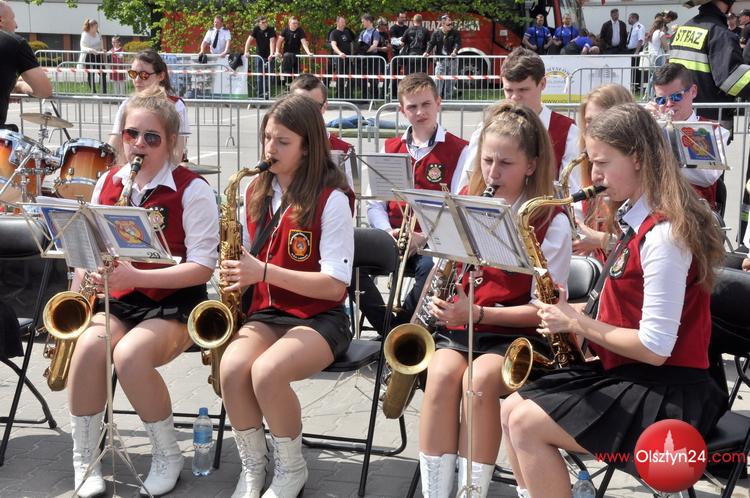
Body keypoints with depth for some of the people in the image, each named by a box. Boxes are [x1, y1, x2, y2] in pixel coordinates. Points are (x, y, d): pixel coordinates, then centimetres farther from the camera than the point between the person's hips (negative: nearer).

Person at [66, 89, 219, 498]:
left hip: (175, 302, -4)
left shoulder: (192, 189, -8)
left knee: (130, 354, -32)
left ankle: (167, 456, -7)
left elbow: (202, 267, -13)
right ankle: (84, 459, -8)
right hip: (115, 300, 4)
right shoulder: (106, 183, 8)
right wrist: (78, 294, -4)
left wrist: (135, 276, -23)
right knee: (88, 346, -28)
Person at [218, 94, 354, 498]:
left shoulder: (331, 199, -11)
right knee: (232, 367, -27)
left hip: (319, 317, -5)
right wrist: (238, 275, -3)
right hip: (265, 312, 5)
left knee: (267, 372, -32)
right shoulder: (256, 192, 8)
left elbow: (335, 285, -16)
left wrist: (264, 272, -22)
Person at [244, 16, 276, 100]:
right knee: (259, 76, 0)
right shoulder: (256, 29, -2)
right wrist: (246, 52, -19)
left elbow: (272, 41, -21)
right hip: (259, 55, 2)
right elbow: (249, 40, -7)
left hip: (268, 56, -2)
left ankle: (266, 94, 3)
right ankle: (259, 95, 4)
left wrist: (272, 54, -33)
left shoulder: (271, 30, -9)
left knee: (267, 76, -4)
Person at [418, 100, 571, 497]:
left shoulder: (552, 221, -7)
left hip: (516, 332, -3)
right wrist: (440, 300, -9)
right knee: (442, 374, -29)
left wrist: (480, 314, -21)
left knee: (480, 380, -33)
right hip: (458, 324, 3)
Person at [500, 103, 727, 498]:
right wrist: (573, 317, -3)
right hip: (628, 373, 9)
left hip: (666, 393, -9)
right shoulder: (638, 221, 9)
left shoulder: (663, 233, -21)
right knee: (510, 409, 4)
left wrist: (577, 323, -14)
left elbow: (655, 348, -23)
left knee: (525, 424, -16)